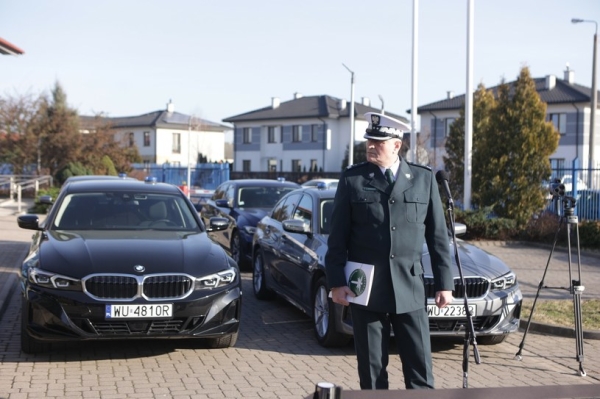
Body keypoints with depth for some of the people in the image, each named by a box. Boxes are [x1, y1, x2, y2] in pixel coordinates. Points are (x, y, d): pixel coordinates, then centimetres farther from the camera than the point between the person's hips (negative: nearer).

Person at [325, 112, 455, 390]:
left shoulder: (424, 179, 4)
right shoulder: (352, 179, 1)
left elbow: (438, 235, 6)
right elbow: (337, 236, 1)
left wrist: (444, 283, 3)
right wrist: (336, 282, -6)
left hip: (409, 287, 1)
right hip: (365, 288, 0)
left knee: (420, 367, 4)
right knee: (372, 367, 8)